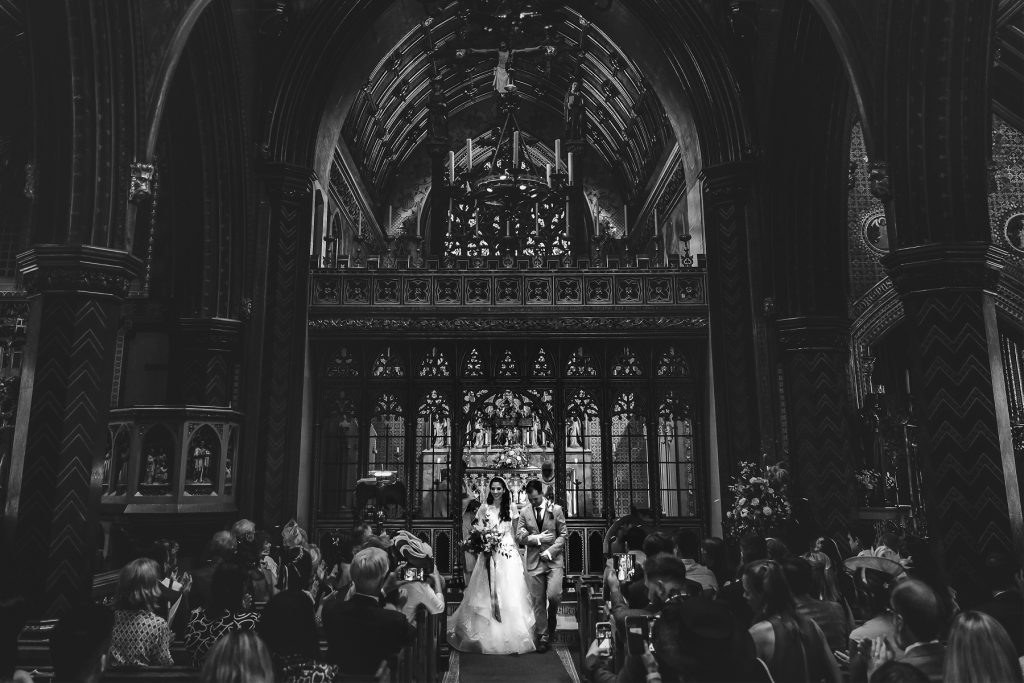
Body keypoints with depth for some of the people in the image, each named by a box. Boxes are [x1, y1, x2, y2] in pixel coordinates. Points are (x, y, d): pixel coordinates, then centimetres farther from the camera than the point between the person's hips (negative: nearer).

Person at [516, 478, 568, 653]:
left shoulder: (556, 509, 1)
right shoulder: (524, 511, 5)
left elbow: (563, 534, 1)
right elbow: (519, 536, 1)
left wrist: (550, 551, -10)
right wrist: (537, 538, -13)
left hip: (554, 559, -1)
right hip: (534, 561, 2)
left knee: (553, 595, -17)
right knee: (538, 601, 2)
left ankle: (551, 619, 15)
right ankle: (543, 637, 14)